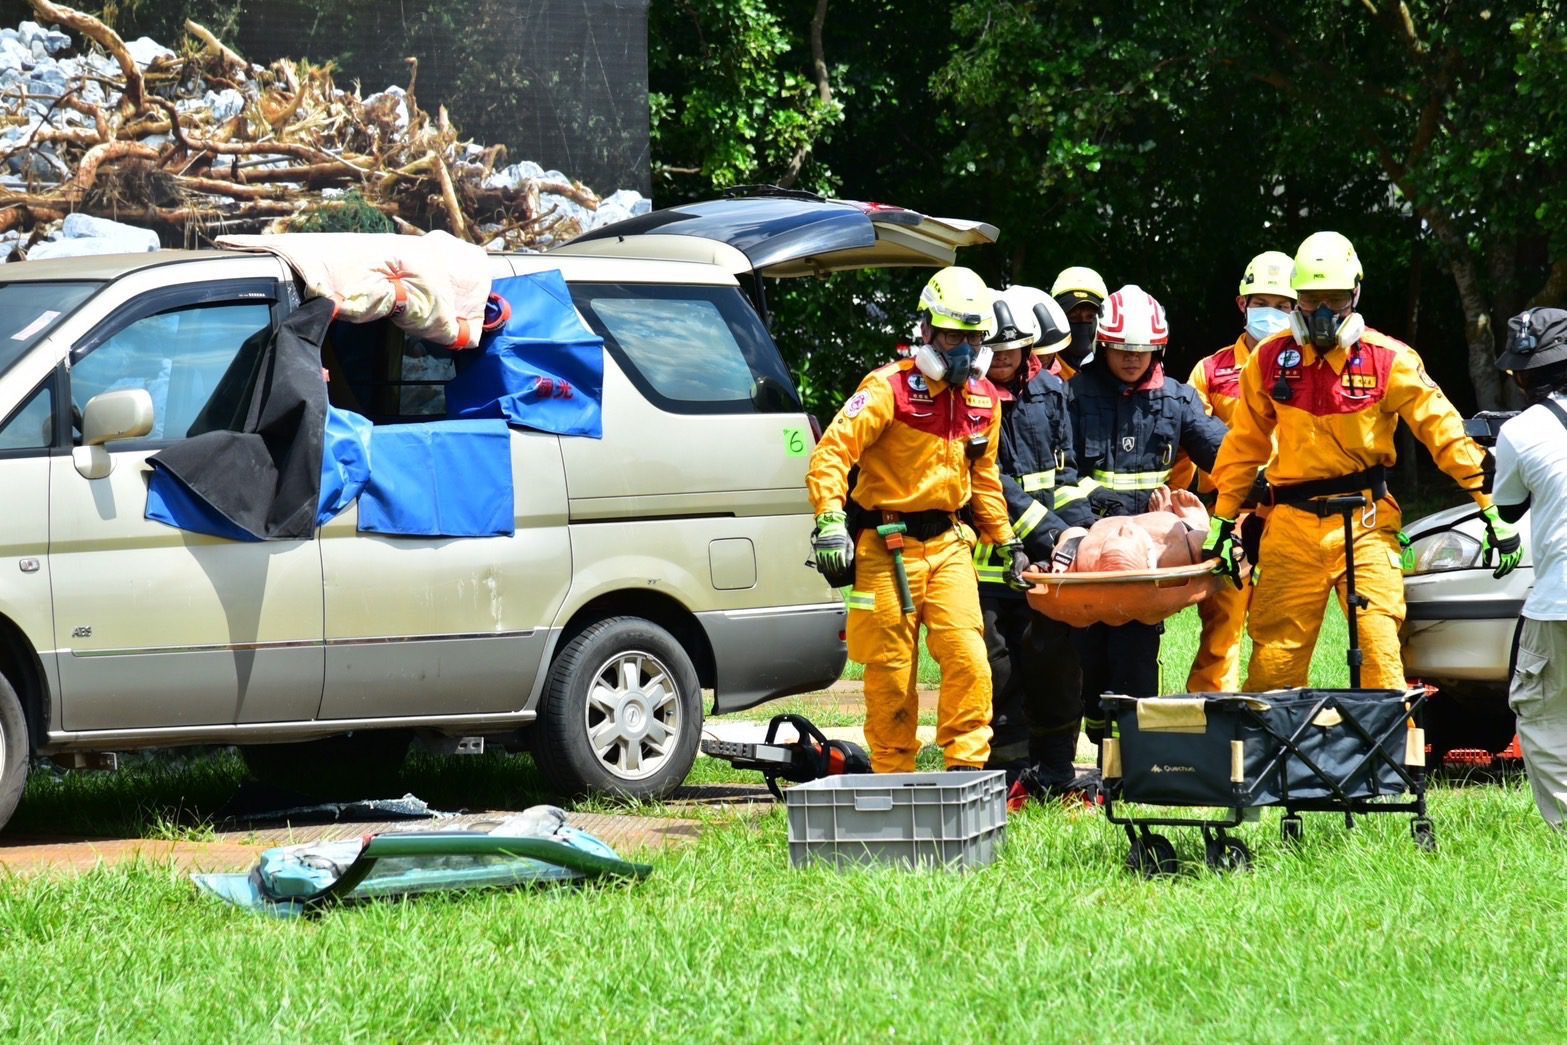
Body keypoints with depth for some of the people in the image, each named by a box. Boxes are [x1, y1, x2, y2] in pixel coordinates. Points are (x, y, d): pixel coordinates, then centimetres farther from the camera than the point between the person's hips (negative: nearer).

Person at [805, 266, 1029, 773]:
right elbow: (830, 453, -19)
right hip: (887, 547, -5)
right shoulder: (890, 388, -11)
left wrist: (1006, 541, 20)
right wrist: (830, 521, -31)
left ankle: (967, 770, -2)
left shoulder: (984, 399, 9)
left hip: (948, 544, 5)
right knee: (891, 674, 0)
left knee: (969, 659, -9)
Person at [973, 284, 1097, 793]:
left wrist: (1081, 527, 4)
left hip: (1047, 559, 4)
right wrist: (1048, 531, -17)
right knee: (998, 671, -2)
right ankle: (1009, 772, 5)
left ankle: (1055, 770, 11)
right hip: (988, 558, -4)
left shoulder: (1048, 391, 11)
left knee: (1053, 658, 2)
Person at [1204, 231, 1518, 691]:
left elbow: (1442, 429, -4)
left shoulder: (1387, 359, -4)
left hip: (1364, 525, -2)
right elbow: (1245, 444, 14)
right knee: (1274, 655, 4)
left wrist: (1491, 507, -8)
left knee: (1379, 648, -12)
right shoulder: (1271, 360, 4)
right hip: (1291, 527, 2)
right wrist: (1223, 520, 15)